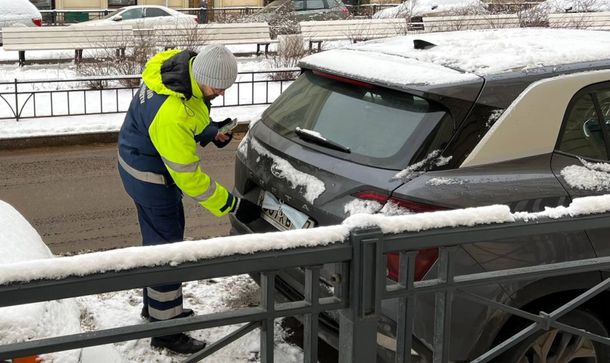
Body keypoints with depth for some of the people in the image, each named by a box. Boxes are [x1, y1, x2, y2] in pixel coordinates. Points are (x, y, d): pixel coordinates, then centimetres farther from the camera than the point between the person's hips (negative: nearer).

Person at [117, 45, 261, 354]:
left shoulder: (184, 62, -12)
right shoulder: (171, 114, -39)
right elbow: (189, 178, -30)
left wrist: (210, 131, -1)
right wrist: (233, 206, -23)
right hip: (150, 175, -10)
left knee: (159, 238, 23)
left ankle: (155, 305, 42)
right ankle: (165, 330, 11)